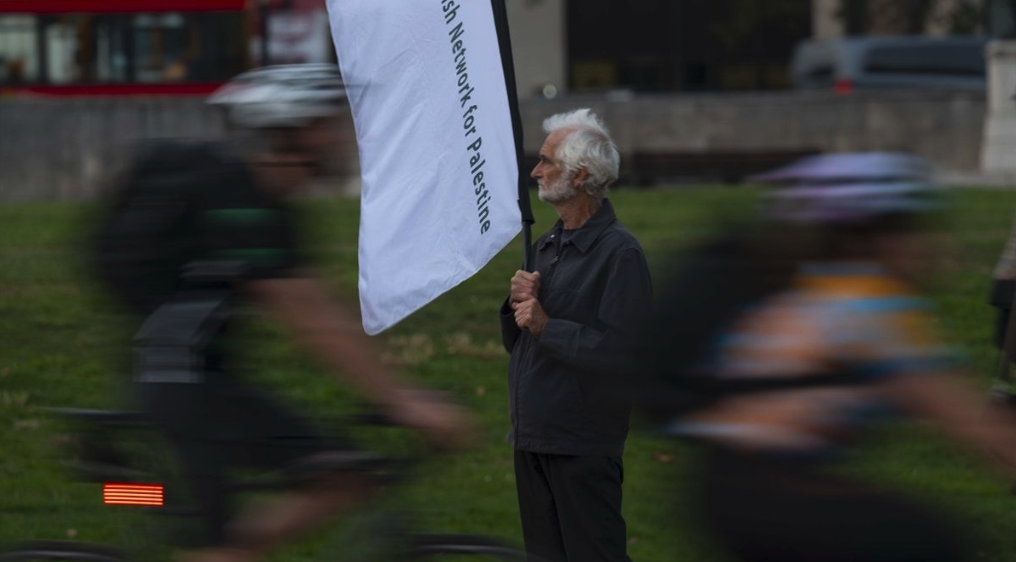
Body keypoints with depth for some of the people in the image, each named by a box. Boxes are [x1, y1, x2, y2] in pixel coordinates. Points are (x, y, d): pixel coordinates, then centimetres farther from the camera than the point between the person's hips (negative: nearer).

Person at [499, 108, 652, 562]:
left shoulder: (618, 252, -14)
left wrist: (547, 326, -19)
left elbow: (622, 350, -23)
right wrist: (517, 303, -2)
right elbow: (514, 340, 19)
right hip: (532, 438, 9)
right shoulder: (548, 244, 15)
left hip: (583, 446, -9)